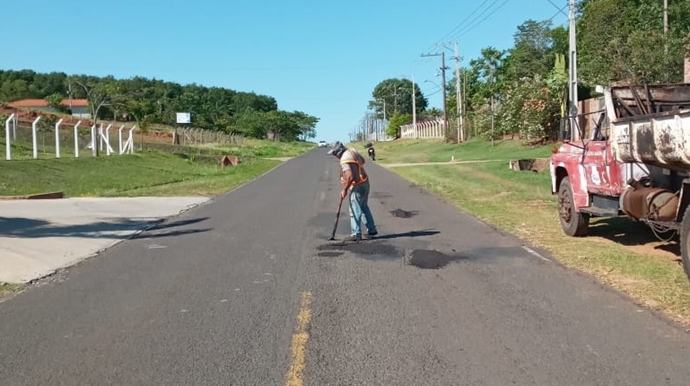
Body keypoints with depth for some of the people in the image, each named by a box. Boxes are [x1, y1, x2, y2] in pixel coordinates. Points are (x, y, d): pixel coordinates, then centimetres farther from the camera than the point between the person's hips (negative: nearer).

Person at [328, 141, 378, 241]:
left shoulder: (344, 159, -21)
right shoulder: (352, 151, 6)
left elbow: (350, 177, -29)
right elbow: (362, 160, 25)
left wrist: (345, 190, -19)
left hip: (357, 187, -9)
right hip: (365, 183, 10)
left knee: (355, 210, -2)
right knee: (364, 207, 19)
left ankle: (356, 234, 2)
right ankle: (372, 230, 24)